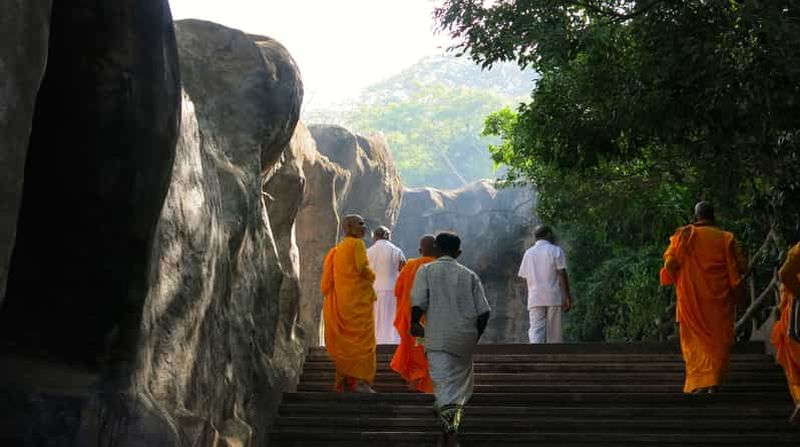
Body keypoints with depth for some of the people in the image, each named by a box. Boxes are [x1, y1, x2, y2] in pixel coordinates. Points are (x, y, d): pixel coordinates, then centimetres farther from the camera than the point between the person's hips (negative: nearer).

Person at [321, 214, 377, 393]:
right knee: (362, 340, -6)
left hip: (340, 300, 8)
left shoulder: (338, 249, 17)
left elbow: (331, 276, 15)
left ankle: (343, 382, 12)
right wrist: (371, 277, 5)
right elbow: (363, 268, -16)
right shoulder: (357, 243, -8)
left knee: (344, 341, 11)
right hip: (358, 299, -8)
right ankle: (361, 381, -10)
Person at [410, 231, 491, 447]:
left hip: (438, 338, -3)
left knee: (443, 386, -3)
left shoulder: (426, 270, 1)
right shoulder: (469, 275, 8)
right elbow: (484, 311, 3)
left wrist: (414, 324, 6)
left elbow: (418, 303, -11)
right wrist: (475, 336, 15)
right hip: (465, 339, 3)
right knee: (460, 384, 18)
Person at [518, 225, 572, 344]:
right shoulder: (556, 250, -1)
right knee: (554, 332, 6)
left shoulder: (528, 253, 11)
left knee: (535, 331, -5)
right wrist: (567, 297, -5)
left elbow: (525, 277, 10)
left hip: (535, 299, 2)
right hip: (554, 298, -2)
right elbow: (562, 275, -7)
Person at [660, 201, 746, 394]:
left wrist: (676, 279, 10)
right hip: (719, 298, 1)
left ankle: (698, 382, -4)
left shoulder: (684, 235, -4)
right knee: (718, 339, 11)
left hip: (691, 297, -1)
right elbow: (741, 266, -3)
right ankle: (714, 381, 5)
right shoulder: (726, 238, 0)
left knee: (696, 338, 6)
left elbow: (670, 264, -9)